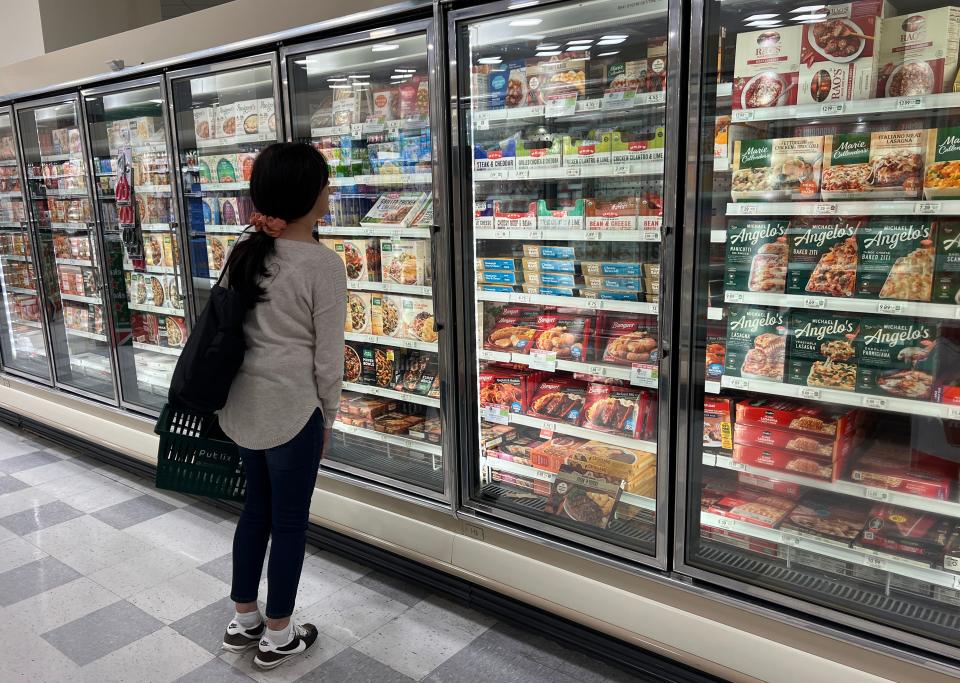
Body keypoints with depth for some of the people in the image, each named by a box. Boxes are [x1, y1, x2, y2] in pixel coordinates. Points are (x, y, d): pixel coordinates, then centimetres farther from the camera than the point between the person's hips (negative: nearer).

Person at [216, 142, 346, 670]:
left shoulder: (242, 252, 4)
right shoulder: (323, 265, -16)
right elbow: (328, 358, -12)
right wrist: (327, 418, 1)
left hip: (243, 403, 7)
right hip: (292, 409, -7)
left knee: (256, 507, 22)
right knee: (289, 521, 10)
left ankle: (242, 621, 37)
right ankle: (277, 637, 27)